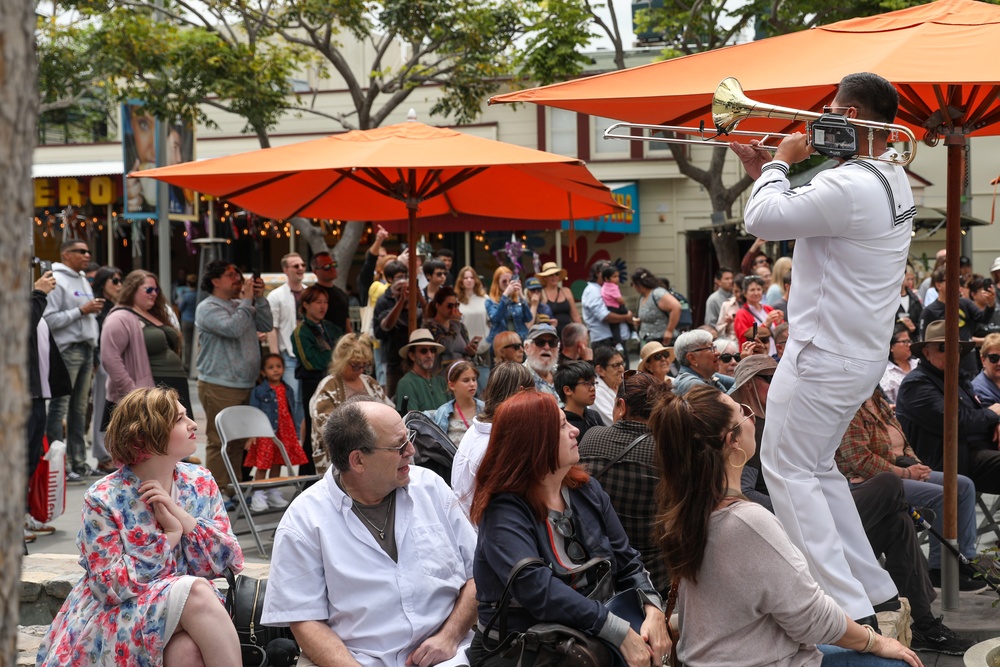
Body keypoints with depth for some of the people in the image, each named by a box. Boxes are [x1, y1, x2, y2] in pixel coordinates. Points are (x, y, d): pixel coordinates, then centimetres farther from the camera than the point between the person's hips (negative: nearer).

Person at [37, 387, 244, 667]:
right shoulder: (103, 500, -9)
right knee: (196, 590, -31)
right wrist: (171, 535, -13)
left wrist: (180, 516, -13)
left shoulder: (200, 483, 4)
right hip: (116, 620, -3)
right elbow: (111, 586, -14)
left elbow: (230, 561, -1)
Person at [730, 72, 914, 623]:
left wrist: (780, 161, -6)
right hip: (863, 352, 10)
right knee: (816, 468, 21)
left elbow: (763, 221, -20)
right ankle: (870, 587, 24)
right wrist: (764, 171, 17)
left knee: (788, 469, -1)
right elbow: (803, 212, 20)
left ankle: (846, 604, -5)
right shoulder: (893, 178, 10)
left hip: (825, 356, -10)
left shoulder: (850, 186, -24)